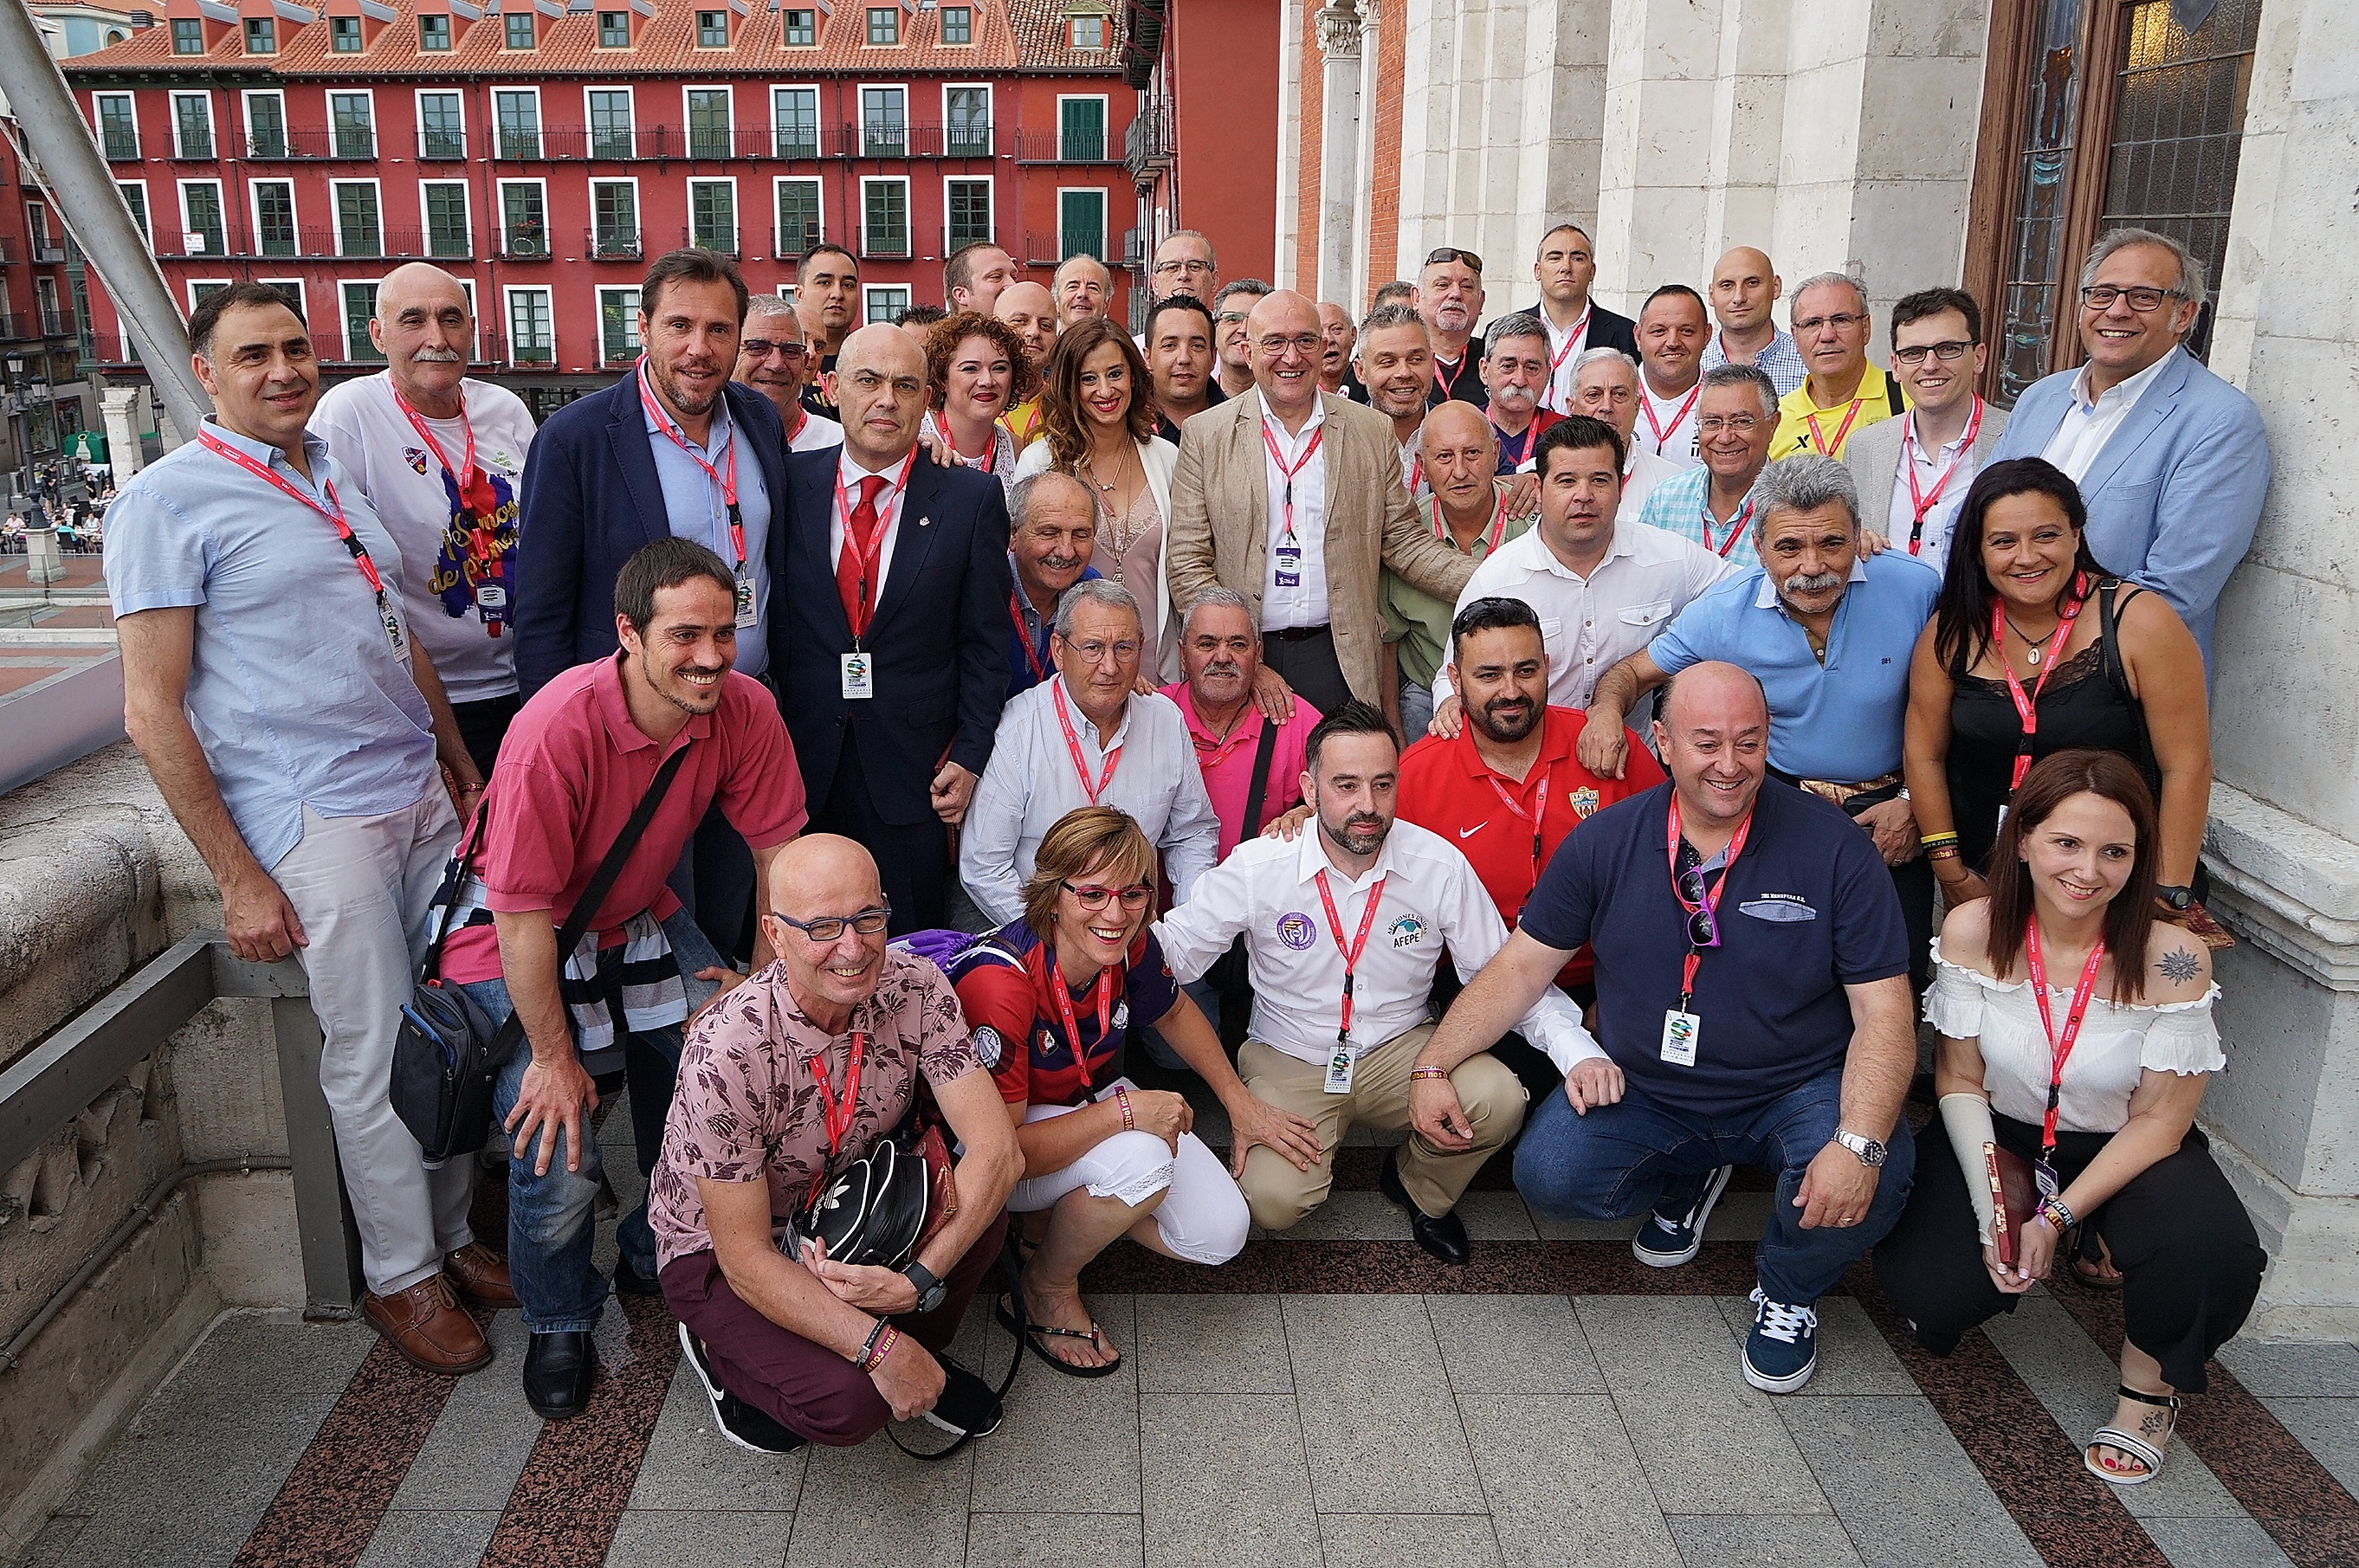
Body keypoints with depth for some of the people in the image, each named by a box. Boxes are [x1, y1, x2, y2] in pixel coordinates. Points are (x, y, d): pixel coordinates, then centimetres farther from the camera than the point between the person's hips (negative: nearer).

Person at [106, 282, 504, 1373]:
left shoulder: (337, 481, 14)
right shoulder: (168, 499, -6)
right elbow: (152, 712, -9)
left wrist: (470, 780, 19)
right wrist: (237, 877, -11)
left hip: (421, 800, 6)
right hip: (313, 821, -6)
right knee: (374, 1058, 1)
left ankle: (452, 1237, 27)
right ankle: (401, 1277, 19)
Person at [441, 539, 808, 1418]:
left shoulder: (745, 710, -19)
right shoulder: (557, 728, -33)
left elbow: (777, 844, -4)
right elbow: (524, 911, -27)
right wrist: (554, 1056, -20)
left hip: (641, 922, 5)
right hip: (518, 941, -5)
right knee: (557, 1151, -15)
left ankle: (657, 1260, 23)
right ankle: (560, 1323, 16)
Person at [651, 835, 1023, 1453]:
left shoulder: (916, 989, -20)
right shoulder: (725, 1052, -32)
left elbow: (997, 1150, -22)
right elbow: (745, 1256, -26)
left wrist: (917, 1280, -33)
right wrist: (880, 1348, -30)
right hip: (719, 1251, -4)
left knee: (981, 1210, -25)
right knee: (848, 1402, -27)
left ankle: (921, 1354, 5)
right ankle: (721, 1347, 6)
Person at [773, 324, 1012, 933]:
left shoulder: (973, 499, -1)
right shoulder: (792, 484, 3)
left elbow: (986, 645, 1)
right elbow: (771, 623, 6)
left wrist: (970, 758, -4)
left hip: (915, 771, -1)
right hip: (802, 763, 1)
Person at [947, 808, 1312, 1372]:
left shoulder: (1131, 946, -17)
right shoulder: (1000, 981, -36)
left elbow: (1173, 1011, 9)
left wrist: (1240, 1102, 7)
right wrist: (1125, 1110, -33)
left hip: (1089, 1103, 6)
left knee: (1221, 1232, -8)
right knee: (1141, 1159, -34)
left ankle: (1051, 1220, 11)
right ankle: (1046, 1290, -6)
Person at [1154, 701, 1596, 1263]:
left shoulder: (1441, 867, -11)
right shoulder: (1257, 867, -15)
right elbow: (1173, 948, -8)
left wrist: (1575, 1048, -21)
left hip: (1402, 1049, 2)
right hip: (1289, 1062, -2)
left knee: (1500, 1100, -26)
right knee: (1272, 1200, -26)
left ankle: (1418, 1187, 9)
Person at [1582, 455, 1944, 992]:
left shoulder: (1917, 589, -11)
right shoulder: (1722, 614, -10)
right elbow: (1632, 671, 3)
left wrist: (1915, 801, -6)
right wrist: (1607, 711, -20)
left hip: (1887, 809, 0)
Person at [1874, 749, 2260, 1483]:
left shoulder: (2172, 959, -22)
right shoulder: (1974, 930, -17)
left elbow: (2158, 1119, -13)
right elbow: (1960, 1079, -7)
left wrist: (2058, 1217, -20)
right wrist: (1992, 1211, -18)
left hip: (2127, 1152, -2)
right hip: (2002, 1140, 2)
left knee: (2213, 1256, -33)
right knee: (1922, 1287, -19)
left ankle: (2148, 1383, 3)